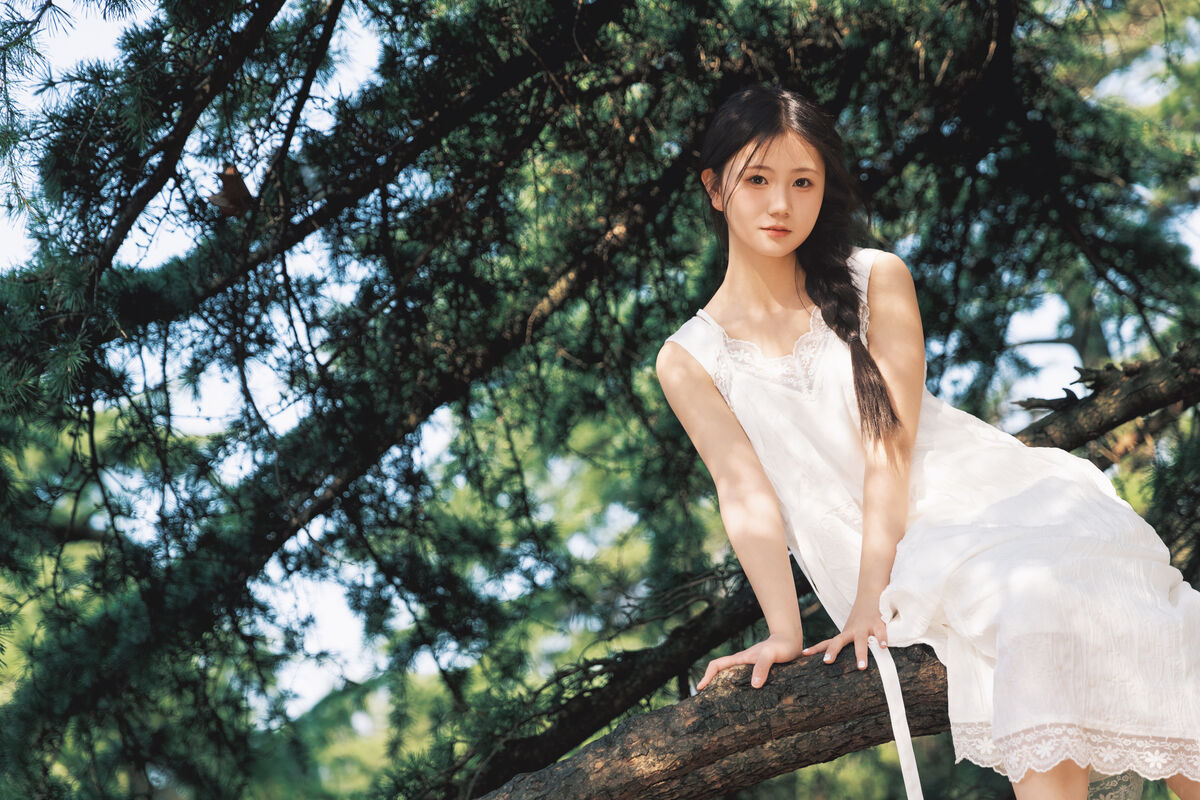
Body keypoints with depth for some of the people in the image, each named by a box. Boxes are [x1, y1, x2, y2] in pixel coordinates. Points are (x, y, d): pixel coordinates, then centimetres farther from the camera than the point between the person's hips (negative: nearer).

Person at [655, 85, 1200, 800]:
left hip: (993, 494, 1)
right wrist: (786, 632, -17)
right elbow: (746, 491, -3)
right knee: (1029, 610, -32)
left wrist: (868, 598, -14)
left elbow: (890, 447, -4)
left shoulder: (877, 281, 6)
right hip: (906, 563, -1)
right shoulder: (688, 361, 7)